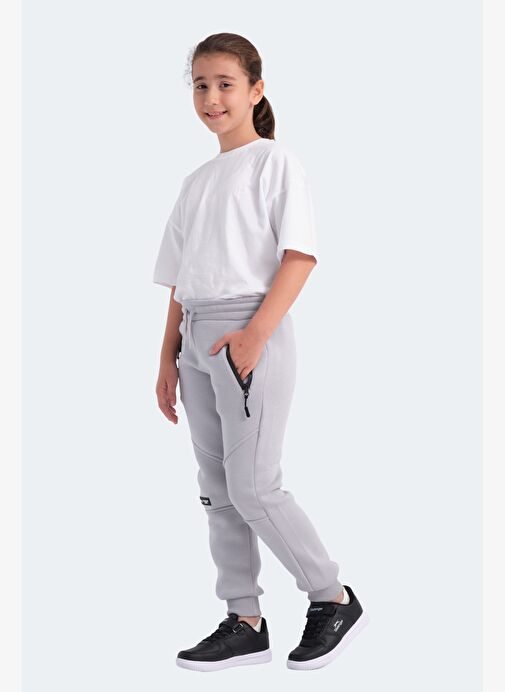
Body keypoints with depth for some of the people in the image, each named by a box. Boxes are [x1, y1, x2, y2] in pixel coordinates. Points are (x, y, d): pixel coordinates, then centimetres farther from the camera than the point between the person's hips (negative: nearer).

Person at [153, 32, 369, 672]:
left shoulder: (274, 161, -2)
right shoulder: (196, 181, 19)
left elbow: (301, 254, -12)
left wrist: (256, 332, -22)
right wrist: (168, 358, 12)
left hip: (250, 333, -7)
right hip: (197, 338, 7)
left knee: (252, 487, -10)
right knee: (217, 490, 7)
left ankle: (334, 600, 7)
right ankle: (244, 623, 16)